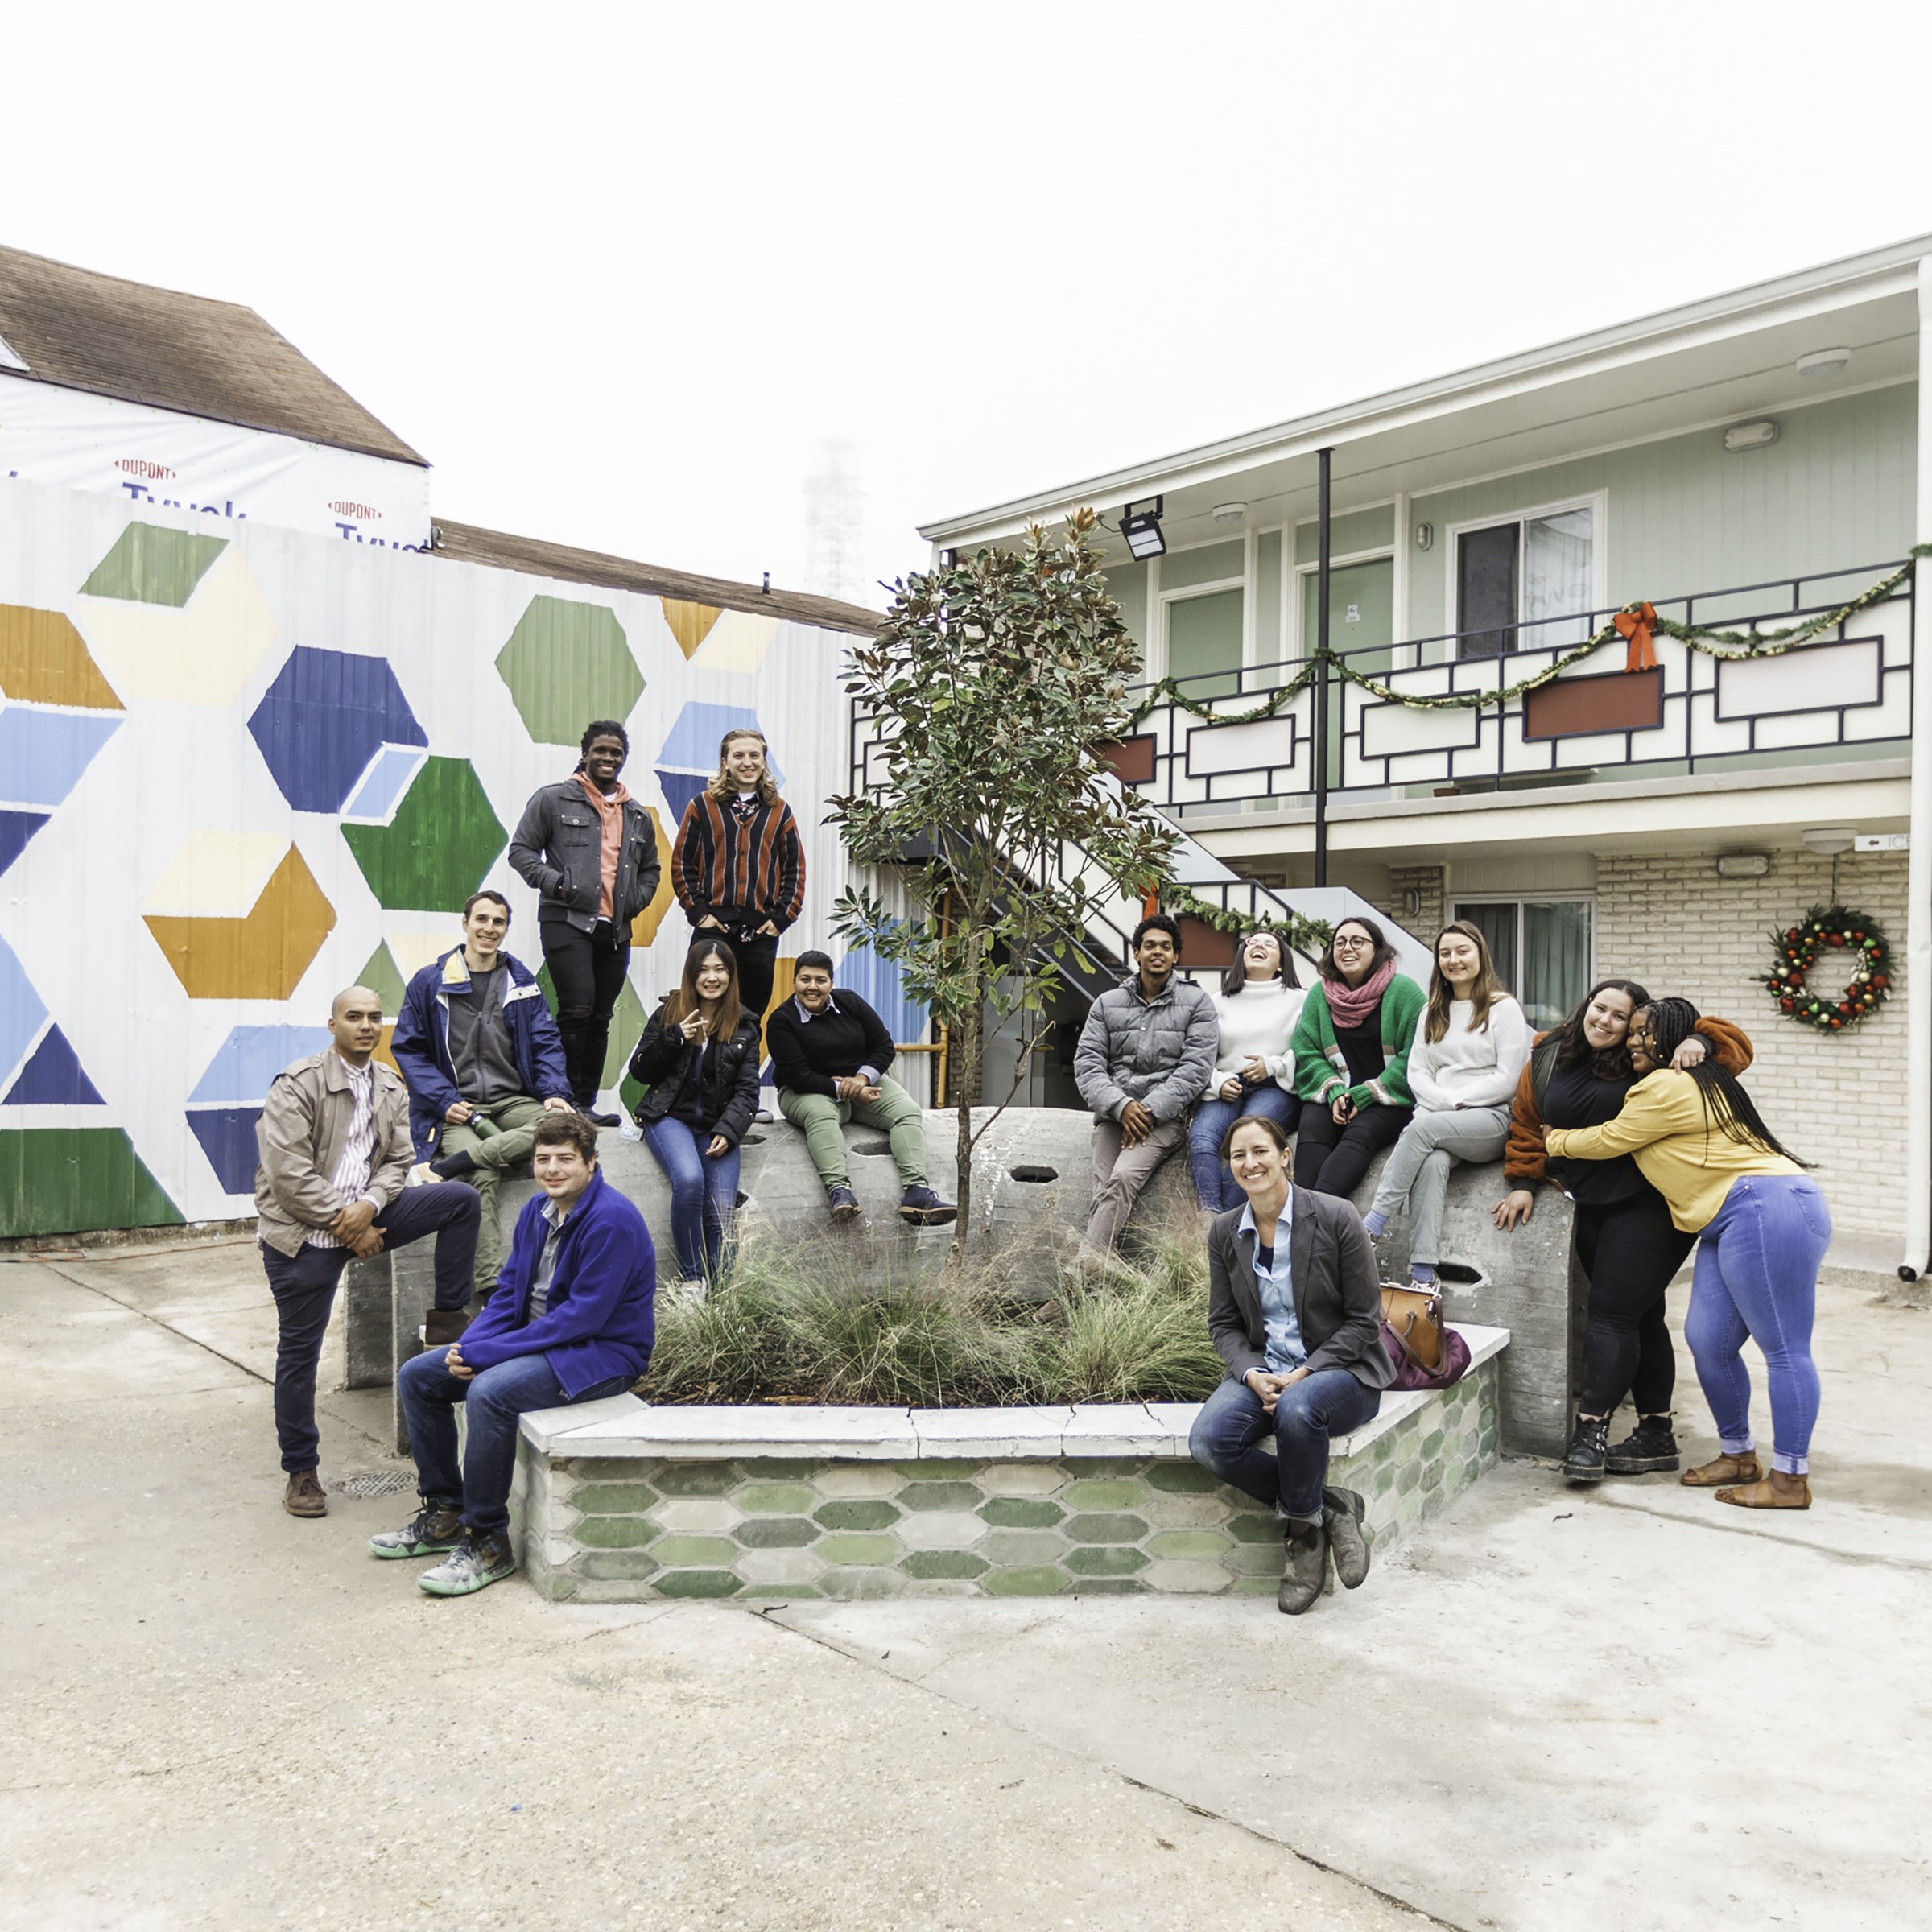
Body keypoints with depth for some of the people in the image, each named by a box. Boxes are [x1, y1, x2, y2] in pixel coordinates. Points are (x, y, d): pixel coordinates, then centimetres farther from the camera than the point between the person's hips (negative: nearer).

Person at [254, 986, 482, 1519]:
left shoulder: (390, 1090, 6)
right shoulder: (297, 1085, -13)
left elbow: (397, 1161, 6)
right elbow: (290, 1177, -18)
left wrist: (369, 1207, -14)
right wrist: (346, 1223, -16)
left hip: (363, 1216, 5)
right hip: (302, 1232, -5)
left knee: (462, 1199, -8)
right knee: (299, 1353, 3)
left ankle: (448, 1318, 1)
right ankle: (300, 1472, 18)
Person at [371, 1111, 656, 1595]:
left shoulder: (612, 1221, -22)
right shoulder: (537, 1211, 6)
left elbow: (583, 1316, -25)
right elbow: (508, 1292, 10)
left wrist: (487, 1354, -23)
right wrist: (468, 1346, -10)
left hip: (604, 1352, -9)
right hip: (538, 1337, 10)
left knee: (488, 1392, -32)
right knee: (417, 1376, 4)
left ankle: (488, 1542, -17)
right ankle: (444, 1514, 15)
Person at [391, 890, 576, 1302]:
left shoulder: (522, 981, 13)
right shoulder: (429, 982, 5)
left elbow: (545, 1044, 12)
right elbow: (409, 1049, 5)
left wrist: (555, 1093, -7)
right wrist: (444, 1102, -9)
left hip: (512, 1101, 3)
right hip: (457, 1107, -3)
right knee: (484, 1178, -31)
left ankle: (441, 1167, -33)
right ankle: (492, 1291, -32)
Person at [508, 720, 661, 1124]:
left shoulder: (638, 816, 18)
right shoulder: (553, 800, 3)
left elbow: (650, 869, 28)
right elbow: (521, 851, 1)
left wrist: (635, 901, 10)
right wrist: (555, 882, -13)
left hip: (615, 930, 6)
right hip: (567, 922, -6)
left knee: (600, 1019, 8)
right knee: (577, 1011, -16)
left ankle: (586, 1104, 14)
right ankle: (566, 1100, -8)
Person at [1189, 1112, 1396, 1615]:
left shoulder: (1335, 1219, -10)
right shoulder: (1224, 1233, 3)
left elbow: (1363, 1321, -6)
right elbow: (1223, 1324, 9)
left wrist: (1303, 1374, -17)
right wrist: (1253, 1374, -12)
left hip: (1340, 1370, -4)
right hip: (1263, 1371, 4)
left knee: (1297, 1409, -38)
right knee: (1208, 1440, -24)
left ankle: (1303, 1526, -9)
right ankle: (1328, 1507, -6)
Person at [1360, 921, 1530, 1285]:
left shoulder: (1504, 1008, 5)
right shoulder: (1432, 1013, 21)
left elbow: (1506, 1080, -4)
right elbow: (1416, 1072, 12)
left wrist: (1456, 1101, -10)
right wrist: (1444, 1101, -8)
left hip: (1492, 1118, -3)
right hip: (1437, 1118, 3)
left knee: (1424, 1125, -34)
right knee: (1433, 1162, -32)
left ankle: (1371, 1227, -32)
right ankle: (1422, 1276, -40)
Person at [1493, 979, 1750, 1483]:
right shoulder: (1548, 1058, 7)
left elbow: (1734, 1044, 0)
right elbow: (1527, 1123, 14)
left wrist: (1699, 1041, -20)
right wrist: (1523, 1182, 8)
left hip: (1650, 1206, -5)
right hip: (1591, 1207, 5)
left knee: (1611, 1314, -10)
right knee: (1638, 1316, 12)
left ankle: (1590, 1433, -7)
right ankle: (1656, 1435, 19)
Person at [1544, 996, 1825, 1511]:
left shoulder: (1667, 1086, -8)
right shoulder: (1696, 1082, 24)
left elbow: (1606, 1140, 1)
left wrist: (1555, 1140, 19)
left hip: (1768, 1210, -11)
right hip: (1732, 1224, 11)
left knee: (1784, 1349, -5)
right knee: (1708, 1340, 9)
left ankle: (1790, 1479, -1)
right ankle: (1737, 1455, 21)